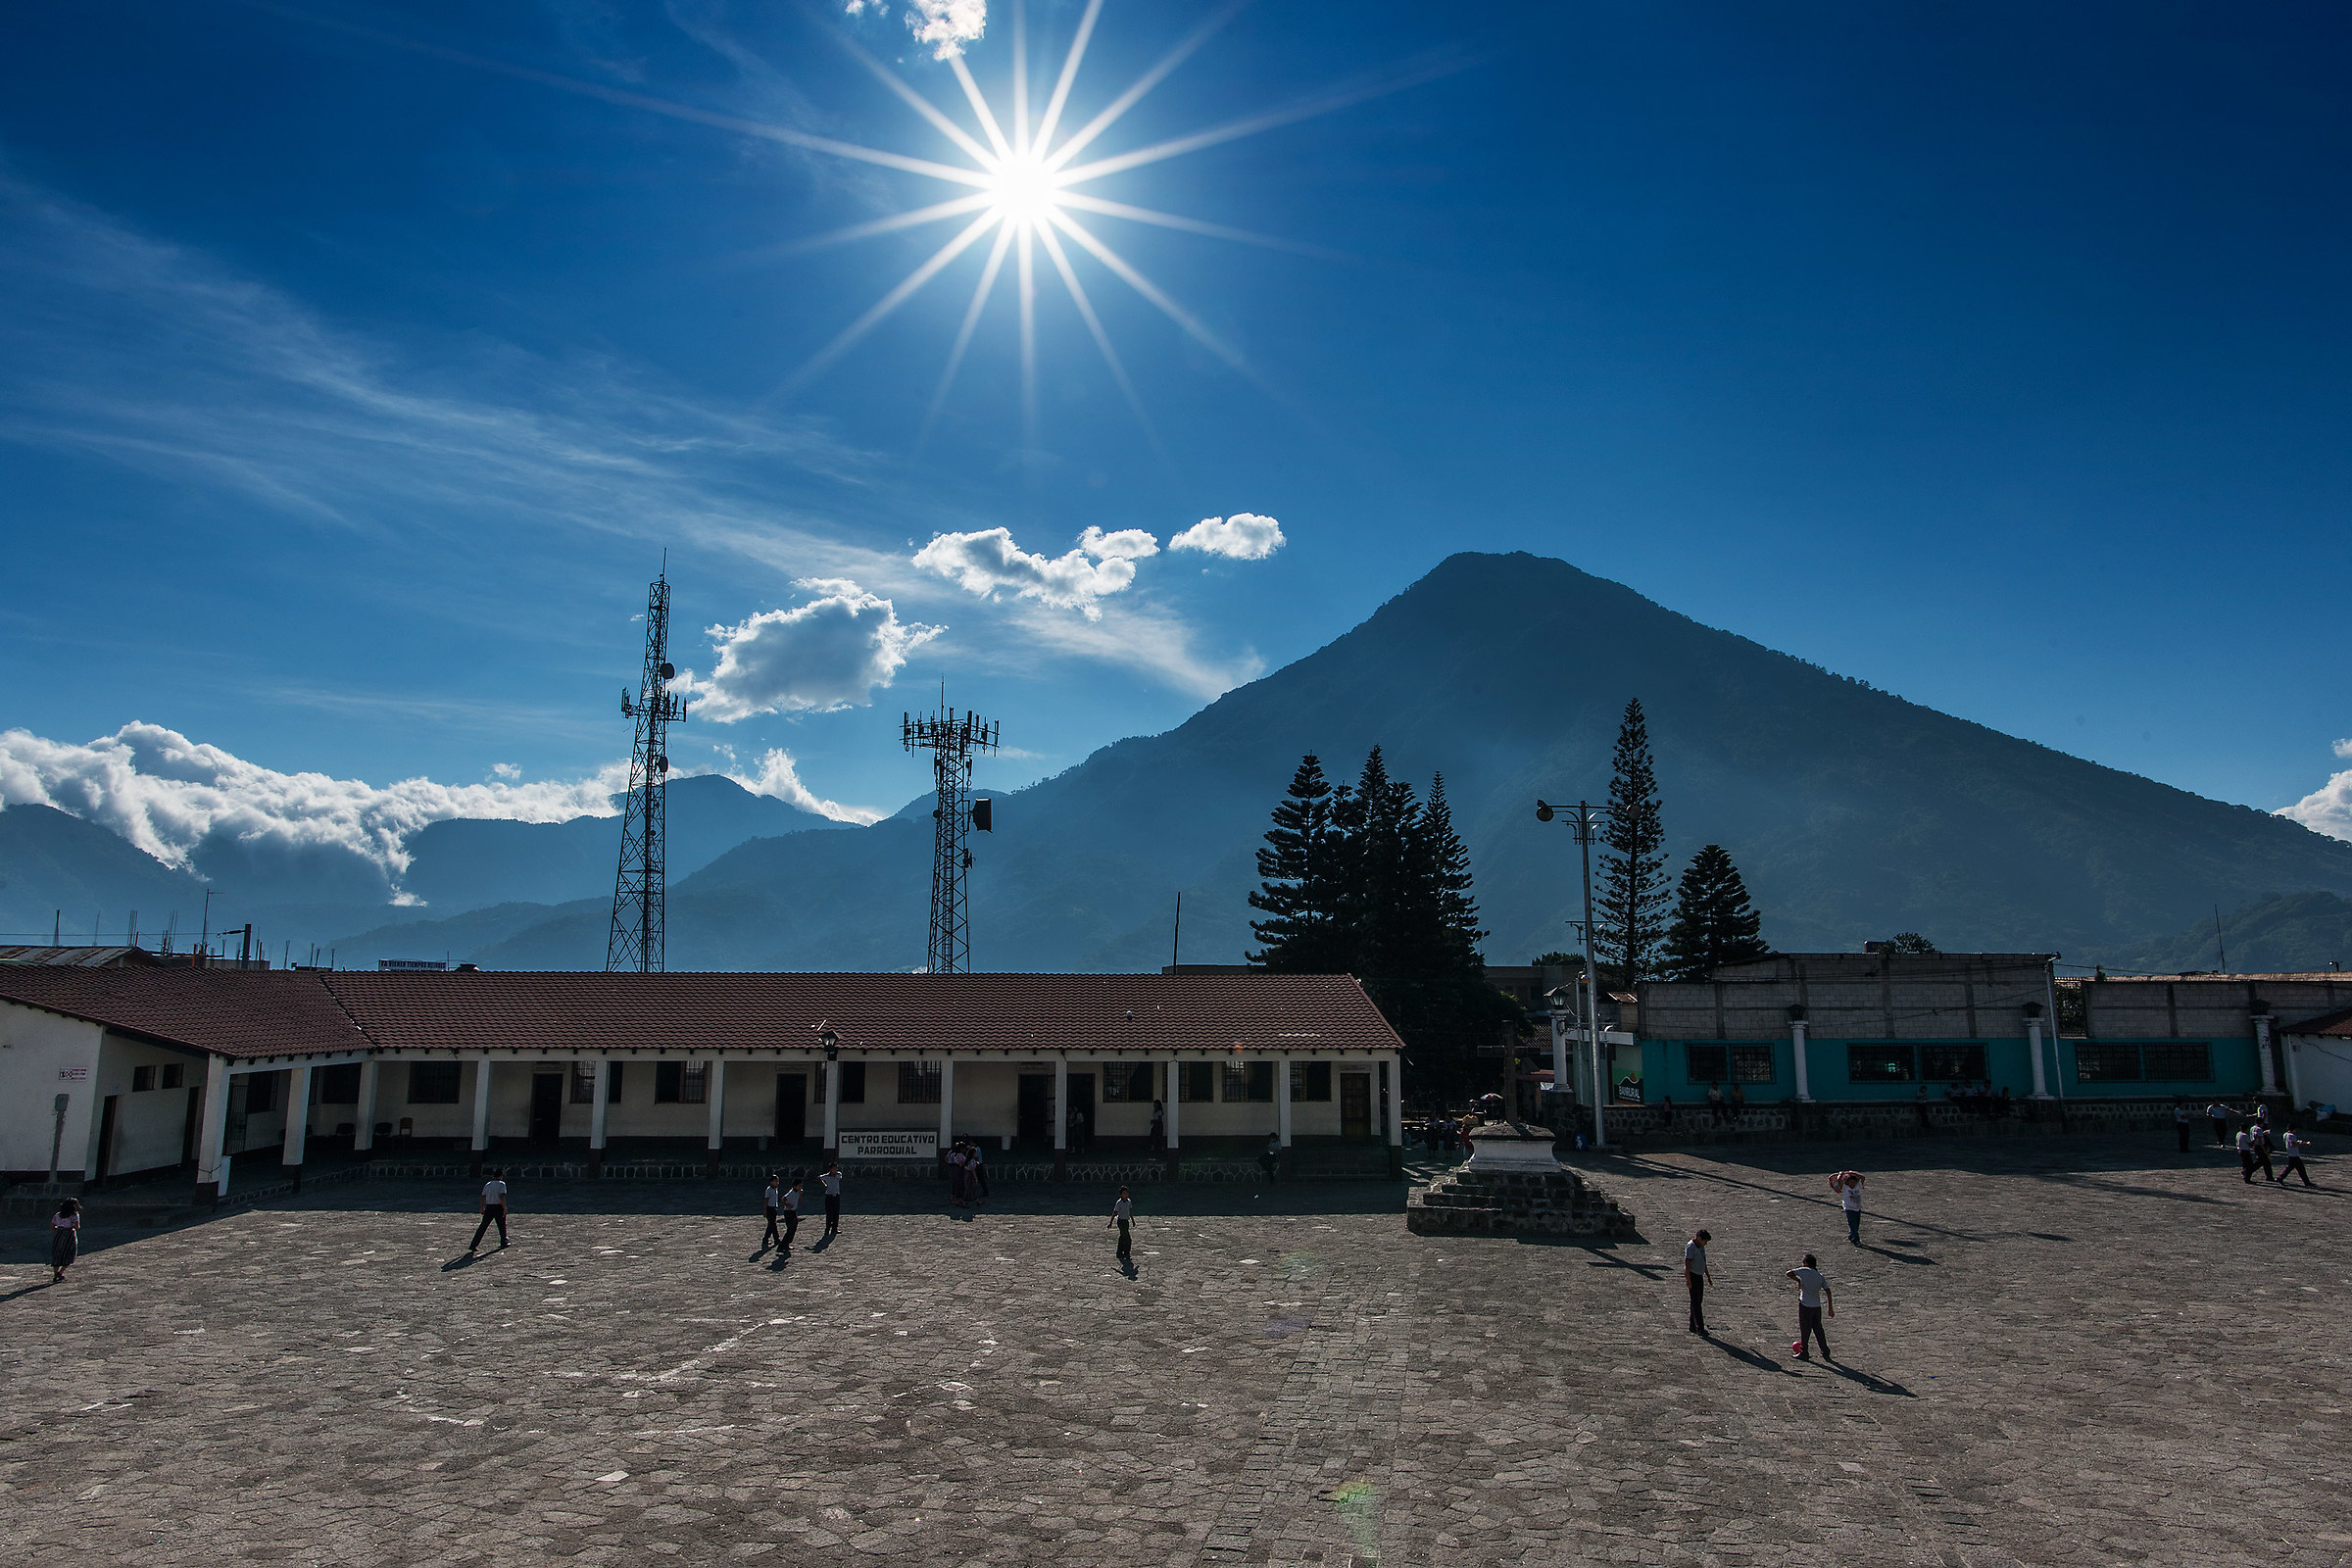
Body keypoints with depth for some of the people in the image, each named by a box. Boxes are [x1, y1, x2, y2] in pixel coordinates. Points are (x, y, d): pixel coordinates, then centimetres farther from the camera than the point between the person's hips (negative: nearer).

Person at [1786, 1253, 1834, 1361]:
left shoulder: (1805, 1271, -11)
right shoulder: (1820, 1276, 6)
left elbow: (1789, 1273, -10)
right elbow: (1828, 1292, 5)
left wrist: (1798, 1280, 7)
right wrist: (1831, 1309, 9)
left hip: (1805, 1306, -5)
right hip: (1817, 1306, 5)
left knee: (1805, 1330, 4)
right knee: (1818, 1329, 17)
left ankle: (1804, 1353, 11)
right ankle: (1825, 1351, 22)